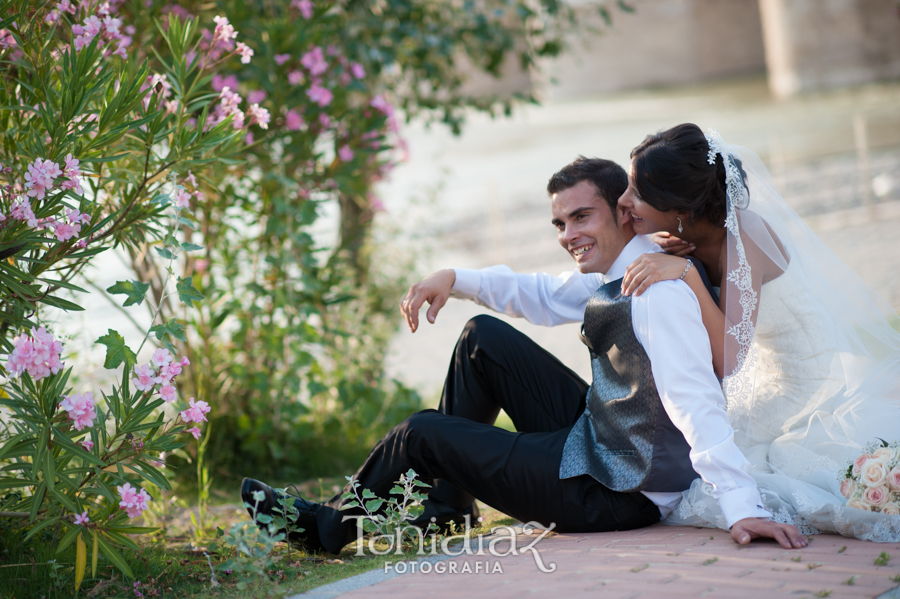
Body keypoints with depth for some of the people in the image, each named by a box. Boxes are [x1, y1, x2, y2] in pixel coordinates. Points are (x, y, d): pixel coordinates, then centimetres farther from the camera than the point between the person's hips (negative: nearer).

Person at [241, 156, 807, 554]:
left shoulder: (659, 294, -27)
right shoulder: (613, 274, 3)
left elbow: (697, 402, -38)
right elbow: (545, 295, 21)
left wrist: (743, 507, -46)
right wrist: (455, 279, 10)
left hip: (615, 491, -10)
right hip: (597, 435, 10)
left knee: (420, 433, -3)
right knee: (484, 336, 15)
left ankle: (331, 526, 25)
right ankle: (446, 501, 23)